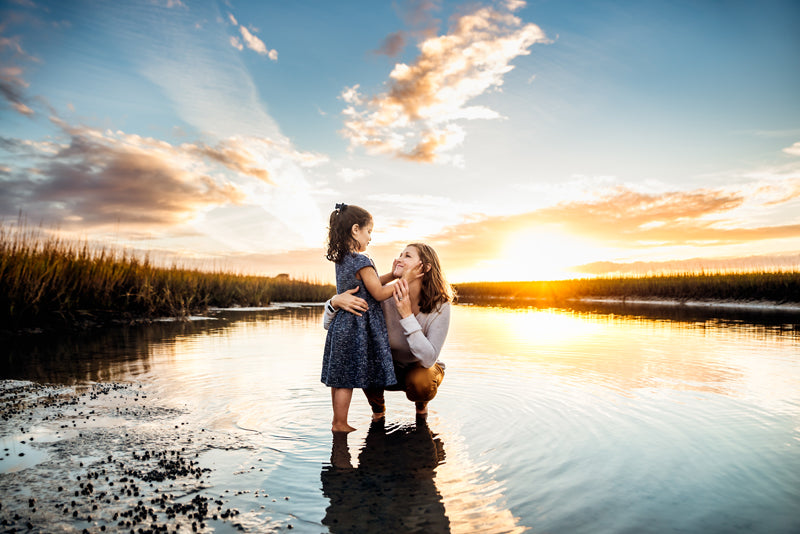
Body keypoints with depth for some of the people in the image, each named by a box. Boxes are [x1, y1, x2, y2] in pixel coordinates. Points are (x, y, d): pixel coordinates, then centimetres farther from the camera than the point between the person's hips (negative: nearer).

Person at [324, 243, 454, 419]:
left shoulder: (440, 306, -25)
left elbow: (428, 359, -34)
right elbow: (330, 325, -19)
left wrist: (407, 315, -40)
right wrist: (335, 301, -42)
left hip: (423, 368, -1)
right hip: (391, 369, 1)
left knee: (420, 381, -34)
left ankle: (421, 404, 5)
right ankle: (378, 407, 3)